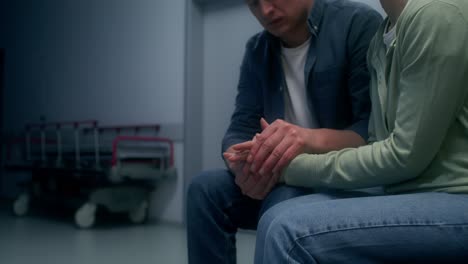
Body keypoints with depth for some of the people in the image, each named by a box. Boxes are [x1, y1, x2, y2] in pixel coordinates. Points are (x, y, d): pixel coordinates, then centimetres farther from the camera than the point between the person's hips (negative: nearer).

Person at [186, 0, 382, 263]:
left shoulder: (359, 24, -12)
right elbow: (242, 128, -1)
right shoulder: (257, 51, 7)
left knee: (284, 204, -33)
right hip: (286, 180, 6)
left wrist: (314, 140, -40)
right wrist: (242, 165, -26)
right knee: (205, 188, -16)